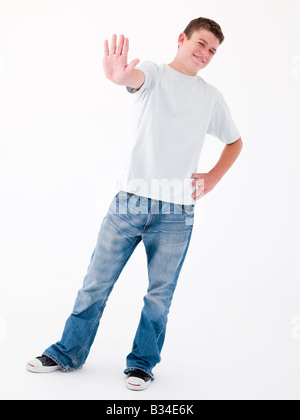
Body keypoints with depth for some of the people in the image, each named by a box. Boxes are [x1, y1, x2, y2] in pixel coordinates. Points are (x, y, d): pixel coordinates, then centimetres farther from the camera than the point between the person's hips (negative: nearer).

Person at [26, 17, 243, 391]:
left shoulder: (212, 98, 14)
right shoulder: (153, 73, 5)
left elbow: (234, 142, 27)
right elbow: (135, 76, -20)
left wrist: (212, 180, 11)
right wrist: (119, 75, -46)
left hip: (176, 212, 2)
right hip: (130, 200, -1)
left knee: (160, 294, 6)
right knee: (96, 283, 6)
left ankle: (142, 363, 25)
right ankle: (68, 354, 24)